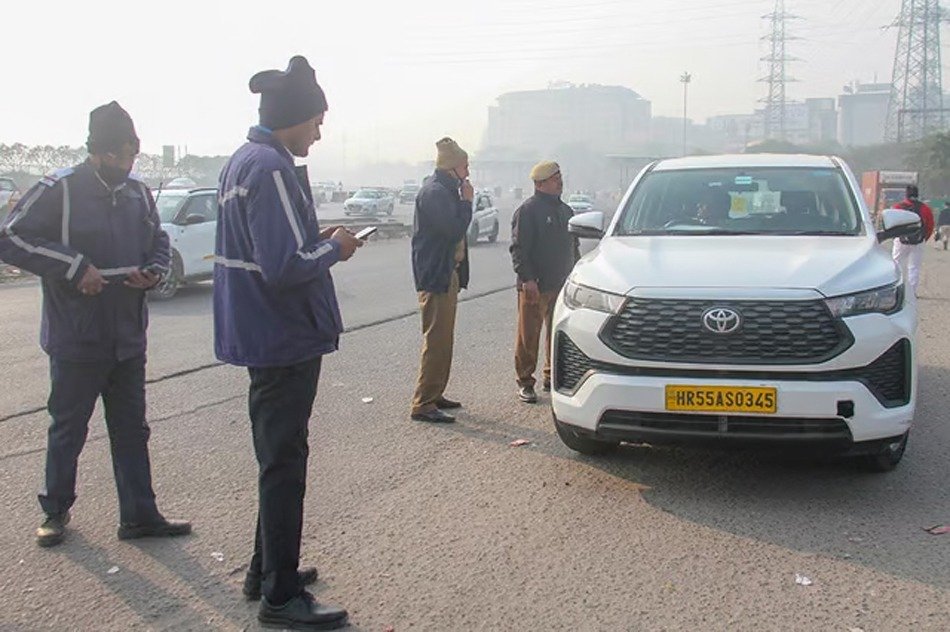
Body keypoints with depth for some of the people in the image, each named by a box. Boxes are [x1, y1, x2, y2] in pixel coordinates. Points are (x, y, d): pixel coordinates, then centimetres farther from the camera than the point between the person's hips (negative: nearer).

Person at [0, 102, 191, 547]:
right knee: (68, 431, 10)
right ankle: (56, 511, 29)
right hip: (76, 342, -5)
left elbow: (158, 241, 20)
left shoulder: (137, 192, 6)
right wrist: (74, 268, -20)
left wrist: (154, 271, -2)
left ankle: (139, 515, 21)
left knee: (131, 430, 11)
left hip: (129, 340, 5)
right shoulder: (59, 190, -11)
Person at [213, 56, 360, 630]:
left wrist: (318, 239, 8)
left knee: (279, 458, 20)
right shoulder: (272, 169, -20)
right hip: (285, 339, -10)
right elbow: (285, 267, -27)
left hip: (261, 337, 10)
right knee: (285, 463, -2)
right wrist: (334, 249, -10)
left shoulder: (243, 162, 12)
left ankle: (268, 571, 32)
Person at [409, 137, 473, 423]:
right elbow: (454, 229, -23)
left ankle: (435, 395, 25)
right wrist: (467, 201, -13)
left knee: (443, 339, 16)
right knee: (436, 340, -9)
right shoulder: (434, 191, -16)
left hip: (447, 272, 11)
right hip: (435, 274, -11)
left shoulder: (445, 190, 15)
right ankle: (423, 404, -6)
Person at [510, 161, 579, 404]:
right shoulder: (528, 210, -7)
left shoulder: (565, 211, 17)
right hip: (535, 287, -7)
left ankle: (553, 377, 23)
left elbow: (573, 247, 24)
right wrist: (527, 279, -20)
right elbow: (518, 248, -13)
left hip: (561, 285, 7)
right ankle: (525, 382, 7)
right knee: (528, 337, -1)